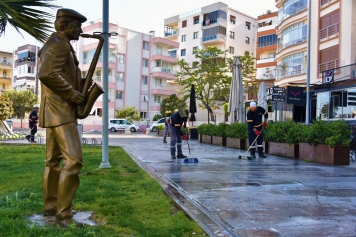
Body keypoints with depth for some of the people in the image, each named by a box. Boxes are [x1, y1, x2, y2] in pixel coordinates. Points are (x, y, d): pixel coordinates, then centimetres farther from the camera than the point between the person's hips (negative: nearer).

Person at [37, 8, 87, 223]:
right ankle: (63, 213, -8)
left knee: (54, 160, 13)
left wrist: (79, 83, 11)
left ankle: (50, 206, 21)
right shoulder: (60, 44, -11)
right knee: (74, 160, -12)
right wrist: (72, 94, -18)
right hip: (61, 111, -11)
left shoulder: (54, 44, 22)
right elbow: (47, 74, -25)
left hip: (54, 111, 11)